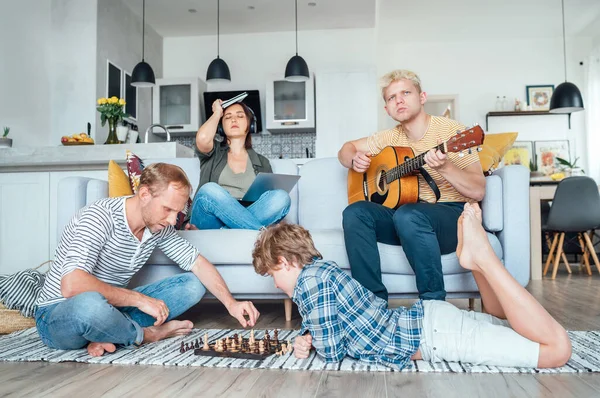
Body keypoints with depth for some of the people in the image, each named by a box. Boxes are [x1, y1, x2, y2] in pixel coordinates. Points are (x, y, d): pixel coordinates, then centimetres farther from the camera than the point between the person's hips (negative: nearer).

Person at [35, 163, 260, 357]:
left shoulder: (159, 227, -3)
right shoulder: (100, 217, -25)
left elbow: (198, 263, 3)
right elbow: (72, 285, -35)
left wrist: (231, 303, -11)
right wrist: (139, 299, -30)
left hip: (110, 308, 7)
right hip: (58, 314, -6)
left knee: (193, 284, -3)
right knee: (90, 304, -43)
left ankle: (108, 334, -16)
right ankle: (147, 334, -10)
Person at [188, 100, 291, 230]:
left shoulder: (262, 162, 23)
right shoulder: (214, 153, 19)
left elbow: (272, 199, 17)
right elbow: (202, 138, -6)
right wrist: (217, 113, 14)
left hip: (247, 219, 2)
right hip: (210, 221, -1)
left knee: (281, 196, -25)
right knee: (210, 190, -33)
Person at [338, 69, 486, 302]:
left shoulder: (452, 131, -8)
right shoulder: (392, 138, 9)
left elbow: (478, 191, -13)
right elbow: (346, 149, 19)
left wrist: (444, 167, -30)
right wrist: (355, 161, -4)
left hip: (454, 215, -5)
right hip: (408, 210, 5)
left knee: (408, 215, -37)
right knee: (355, 213, -19)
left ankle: (434, 303, -22)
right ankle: (374, 299, -17)